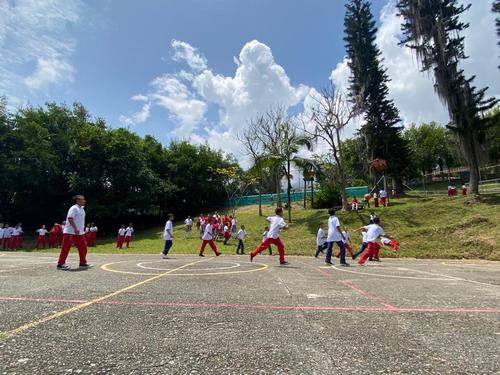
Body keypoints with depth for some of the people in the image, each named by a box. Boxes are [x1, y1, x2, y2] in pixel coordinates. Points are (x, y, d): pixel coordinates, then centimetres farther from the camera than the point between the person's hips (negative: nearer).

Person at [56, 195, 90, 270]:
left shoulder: (82, 209, 14)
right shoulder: (74, 208, -12)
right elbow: (70, 218, -22)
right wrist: (75, 228, -27)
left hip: (79, 233, 9)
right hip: (70, 232, -9)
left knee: (83, 247, 8)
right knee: (66, 248, -3)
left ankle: (83, 263, 16)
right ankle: (60, 264, 6)